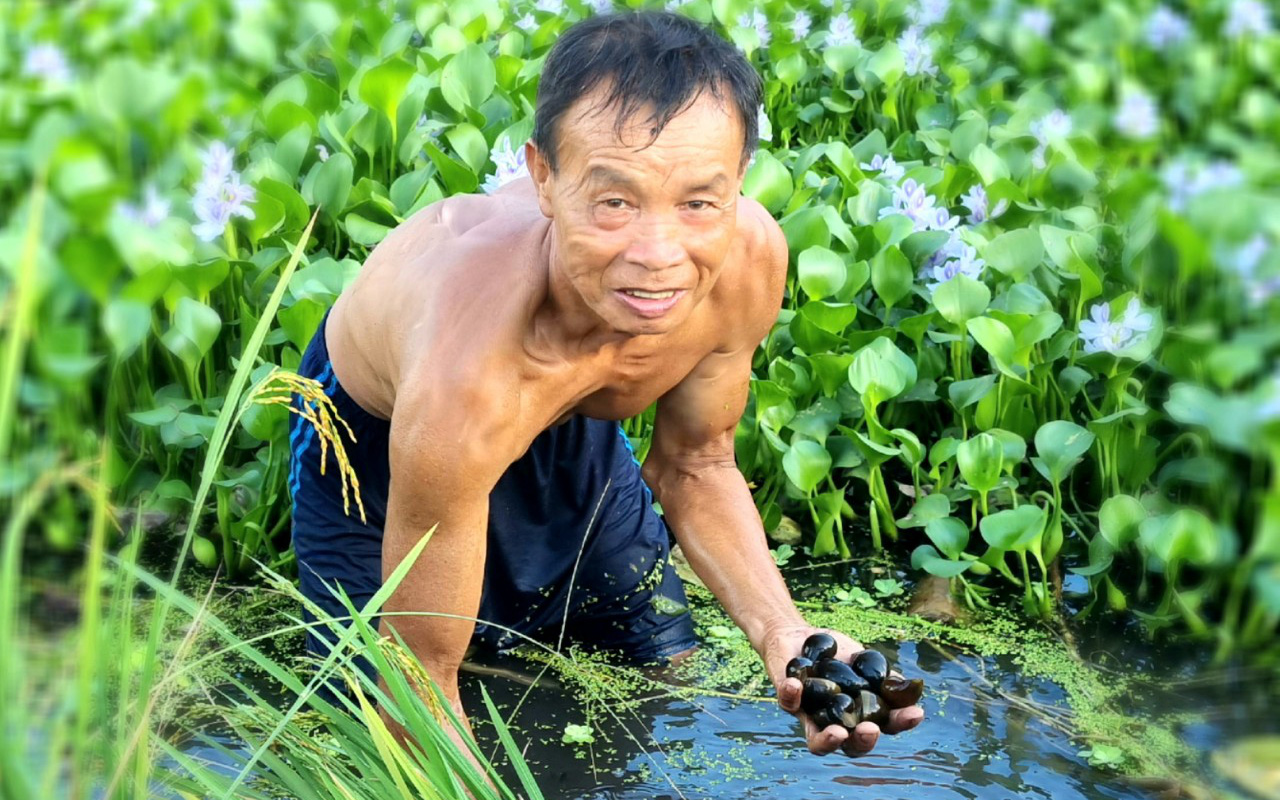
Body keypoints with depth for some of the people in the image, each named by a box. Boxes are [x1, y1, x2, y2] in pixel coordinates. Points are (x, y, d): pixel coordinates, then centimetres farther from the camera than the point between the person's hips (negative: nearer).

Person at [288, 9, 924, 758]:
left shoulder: (749, 258, -32)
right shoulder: (465, 378, -47)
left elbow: (695, 466, -11)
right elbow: (421, 680, -32)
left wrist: (780, 630, -27)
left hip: (566, 422, 4)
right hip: (377, 427, -4)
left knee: (671, 668, 15)